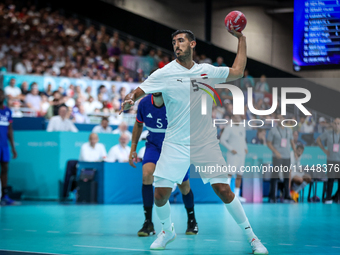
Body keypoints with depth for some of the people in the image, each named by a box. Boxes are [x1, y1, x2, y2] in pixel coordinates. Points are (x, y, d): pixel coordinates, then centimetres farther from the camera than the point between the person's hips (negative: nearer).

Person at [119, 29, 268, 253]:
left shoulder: (207, 70, 6)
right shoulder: (165, 73, -3)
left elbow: (237, 71, 18)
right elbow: (138, 92, -5)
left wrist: (241, 38, 16)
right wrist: (129, 101, -28)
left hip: (206, 143, 1)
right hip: (176, 144, -1)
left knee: (223, 190, -9)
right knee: (161, 193, -6)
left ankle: (251, 237, 4)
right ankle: (167, 231, 24)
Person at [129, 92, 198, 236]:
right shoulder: (144, 104, -13)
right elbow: (138, 125, 6)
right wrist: (133, 148, 5)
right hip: (153, 145, 2)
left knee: (183, 185, 6)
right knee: (147, 174, -24)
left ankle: (192, 221, 35)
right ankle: (148, 223, -19)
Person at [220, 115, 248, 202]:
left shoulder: (242, 128, 14)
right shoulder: (229, 128, -8)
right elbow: (222, 140, -11)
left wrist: (245, 148, 10)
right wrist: (231, 149, -17)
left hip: (241, 155, 7)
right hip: (233, 155, -7)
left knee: (239, 175, 9)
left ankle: (236, 195, 16)